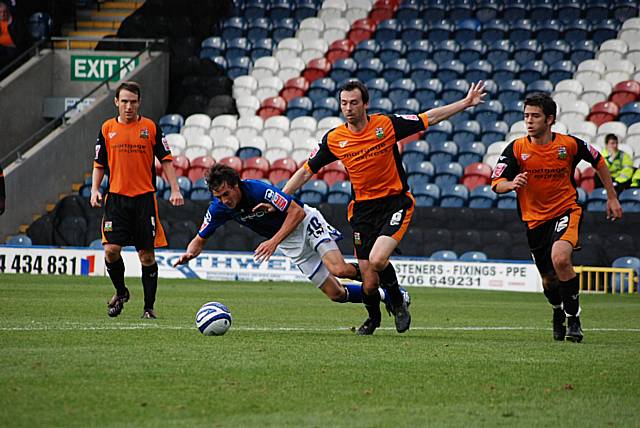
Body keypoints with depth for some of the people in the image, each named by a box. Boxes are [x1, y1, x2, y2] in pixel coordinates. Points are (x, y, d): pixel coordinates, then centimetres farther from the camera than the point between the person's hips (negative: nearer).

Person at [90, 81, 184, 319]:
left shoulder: (151, 127, 2)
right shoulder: (107, 129, 7)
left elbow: (166, 160, 4)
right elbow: (99, 164, 14)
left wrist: (175, 189, -5)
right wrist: (95, 190, 0)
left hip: (145, 198, -1)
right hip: (116, 197, 1)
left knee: (147, 255, -1)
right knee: (111, 249, -11)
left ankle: (149, 307, 8)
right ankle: (120, 292, 15)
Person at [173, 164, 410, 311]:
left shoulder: (259, 189, -30)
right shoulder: (219, 208, -14)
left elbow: (297, 212, -28)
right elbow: (200, 240, -3)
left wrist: (274, 241, -36)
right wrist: (189, 254, -26)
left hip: (306, 223, -5)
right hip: (290, 245, 6)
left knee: (339, 269, -29)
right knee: (336, 294, -4)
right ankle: (384, 297, 16)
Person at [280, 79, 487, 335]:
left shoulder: (387, 124, -8)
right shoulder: (333, 139, -2)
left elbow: (431, 118, 2)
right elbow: (307, 171, 8)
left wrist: (467, 102, 0)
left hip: (395, 202, -3)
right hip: (363, 209, 3)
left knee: (377, 260, -26)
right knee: (369, 282, -1)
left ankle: (397, 302, 4)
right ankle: (373, 318, 33)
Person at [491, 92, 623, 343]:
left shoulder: (569, 144, -9)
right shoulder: (516, 149, -8)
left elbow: (599, 162, 9)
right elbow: (496, 185, -13)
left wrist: (612, 198, 10)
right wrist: (512, 184, -36)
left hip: (566, 211, -3)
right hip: (535, 219, 3)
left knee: (560, 259, -30)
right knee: (549, 280, 11)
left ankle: (574, 319, -14)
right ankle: (558, 313, 47)